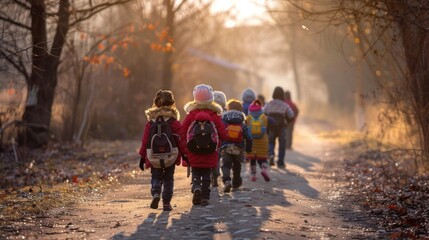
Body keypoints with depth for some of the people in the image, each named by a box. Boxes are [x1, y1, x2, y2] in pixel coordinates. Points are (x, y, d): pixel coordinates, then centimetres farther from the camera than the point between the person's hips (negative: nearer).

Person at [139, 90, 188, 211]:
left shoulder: (151, 121, 2)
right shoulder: (174, 121, -5)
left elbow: (145, 140, 3)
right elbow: (180, 139, -5)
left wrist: (142, 156, 8)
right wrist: (185, 154, 2)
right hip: (170, 155, -1)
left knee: (156, 177, 12)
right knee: (168, 178, 11)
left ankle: (156, 193, -16)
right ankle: (166, 203, 7)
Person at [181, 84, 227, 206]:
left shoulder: (191, 114, -3)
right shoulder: (215, 115, -4)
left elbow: (183, 131, -4)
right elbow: (222, 133, -3)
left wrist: (185, 144, 11)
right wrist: (217, 142, 17)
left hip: (193, 151, 0)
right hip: (210, 153, 0)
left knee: (196, 173, 10)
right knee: (206, 174, 10)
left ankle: (196, 187, -18)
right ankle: (205, 197, 6)